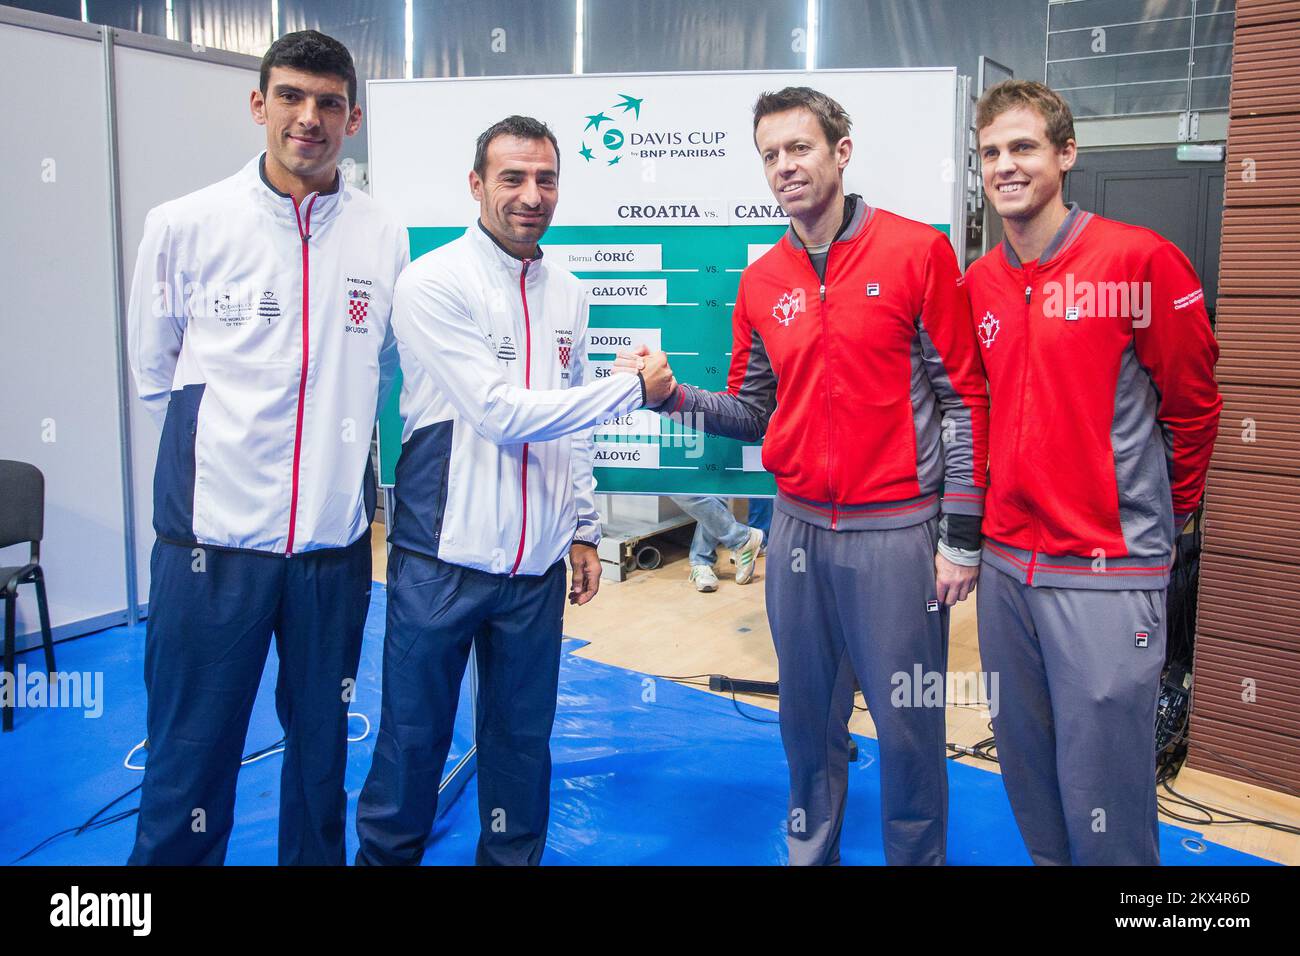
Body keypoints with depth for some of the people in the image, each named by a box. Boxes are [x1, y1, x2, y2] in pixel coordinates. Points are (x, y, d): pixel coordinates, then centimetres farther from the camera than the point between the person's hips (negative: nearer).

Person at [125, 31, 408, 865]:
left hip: (334, 537, 2)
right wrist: (224, 456, 10)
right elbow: (156, 374, 9)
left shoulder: (385, 239, 3)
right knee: (190, 757, 4)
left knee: (322, 744, 15)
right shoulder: (185, 226, -1)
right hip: (214, 533, -2)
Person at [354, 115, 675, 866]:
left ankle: (514, 854, 33)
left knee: (523, 739, 14)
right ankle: (386, 852, 30)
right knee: (413, 739, 8)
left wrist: (584, 529, 14)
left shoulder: (568, 294, 9)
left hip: (537, 565, 5)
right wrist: (635, 389, -11)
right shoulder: (434, 284, -10)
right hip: (443, 559, -4)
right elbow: (503, 414, -17)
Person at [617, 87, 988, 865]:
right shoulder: (762, 282, 9)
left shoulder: (917, 252, -5)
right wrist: (675, 396, -7)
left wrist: (961, 536, -9)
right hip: (800, 530, 4)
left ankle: (918, 854, 27)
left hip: (899, 531, -4)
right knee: (808, 719, 15)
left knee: (909, 726, 5)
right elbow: (754, 412, 12)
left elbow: (963, 399, -6)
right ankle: (810, 851, 34)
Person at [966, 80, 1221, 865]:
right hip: (1007, 562, 6)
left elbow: (1193, 405, 0)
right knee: (1028, 776, 17)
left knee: (1101, 796, 1)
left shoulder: (1141, 259, -8)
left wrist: (1169, 513, 10)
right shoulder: (979, 284, 9)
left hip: (1109, 571, -5)